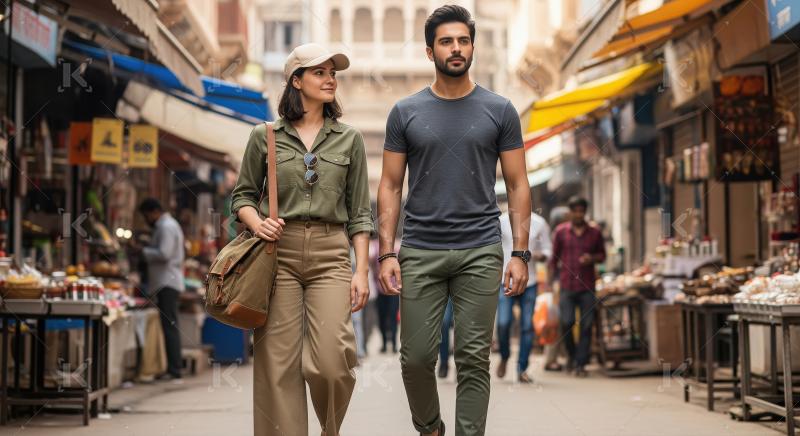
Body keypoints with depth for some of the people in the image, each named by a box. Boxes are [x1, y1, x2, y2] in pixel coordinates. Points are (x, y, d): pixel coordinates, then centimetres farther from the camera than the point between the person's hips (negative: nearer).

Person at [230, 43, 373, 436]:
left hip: (330, 255, 0)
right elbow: (242, 194, 14)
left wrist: (362, 270, 2)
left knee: (331, 363, -11)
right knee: (278, 365, -4)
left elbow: (359, 212, 9)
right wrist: (256, 223, -7)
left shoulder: (349, 139, 11)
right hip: (279, 253, 0)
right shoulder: (265, 136, 8)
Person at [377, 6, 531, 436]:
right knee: (416, 357, 3)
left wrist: (520, 253, -4)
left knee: (473, 360, 0)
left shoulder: (499, 110, 3)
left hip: (480, 253, 0)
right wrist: (387, 253, -3)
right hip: (420, 251, 1)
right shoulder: (405, 112, 4)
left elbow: (517, 184, 4)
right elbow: (390, 186, 5)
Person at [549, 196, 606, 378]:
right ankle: (571, 355, 16)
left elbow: (602, 254, 17)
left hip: (587, 286, 1)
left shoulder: (594, 233, 7)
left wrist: (592, 258, -4)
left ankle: (580, 363, 4)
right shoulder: (561, 232, 5)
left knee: (586, 325, -2)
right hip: (566, 285, -1)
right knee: (566, 322, -9)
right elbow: (554, 256, 11)